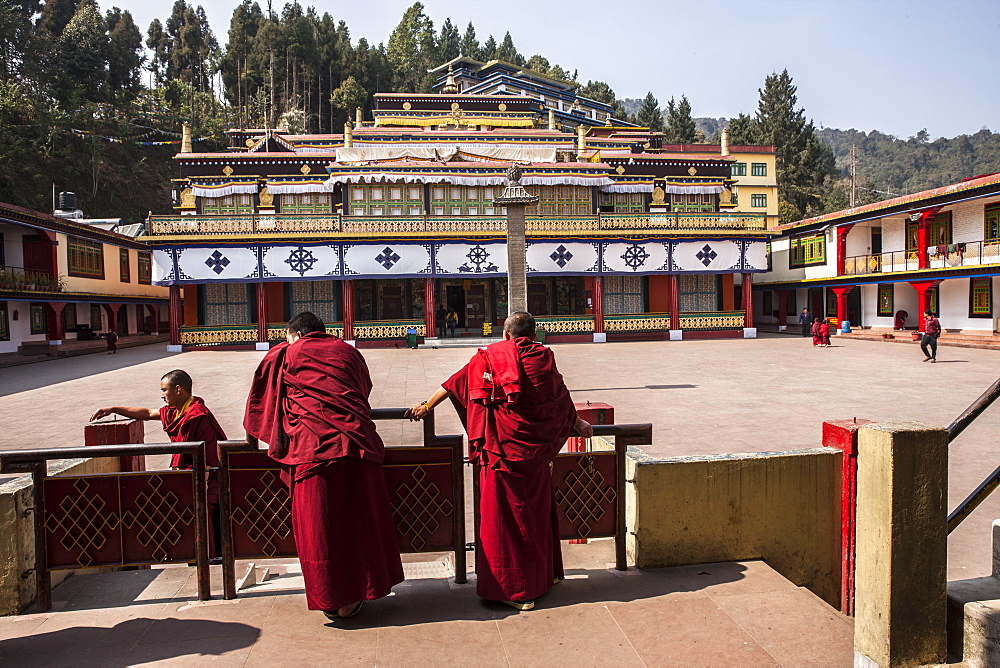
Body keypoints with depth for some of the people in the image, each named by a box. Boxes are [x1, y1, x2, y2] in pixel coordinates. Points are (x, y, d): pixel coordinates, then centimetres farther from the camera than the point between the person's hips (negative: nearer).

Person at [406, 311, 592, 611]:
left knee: (503, 514, 3)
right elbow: (561, 395, 20)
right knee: (536, 511, 16)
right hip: (535, 447, 3)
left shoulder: (489, 356, -1)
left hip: (501, 444, -3)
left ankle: (511, 588, 8)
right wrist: (577, 423, 36)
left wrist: (426, 406, 16)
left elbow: (454, 384, 5)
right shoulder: (543, 357, 7)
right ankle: (541, 577, 29)